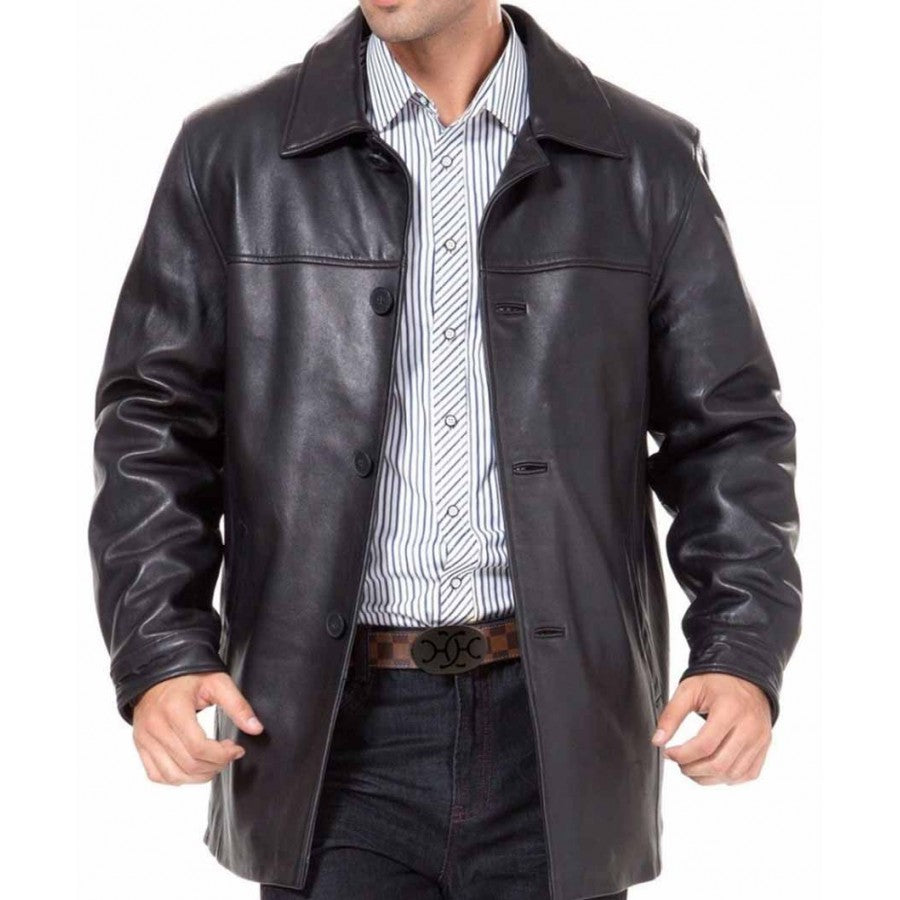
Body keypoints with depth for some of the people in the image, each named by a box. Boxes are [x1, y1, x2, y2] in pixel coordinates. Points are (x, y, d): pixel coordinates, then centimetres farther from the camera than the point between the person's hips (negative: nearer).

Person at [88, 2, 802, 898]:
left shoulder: (646, 160, 6)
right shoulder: (231, 153, 5)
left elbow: (728, 429, 6)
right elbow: (155, 425, 5)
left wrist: (743, 655, -6)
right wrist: (159, 656, -8)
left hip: (559, 731, 1)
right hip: (334, 731, 0)